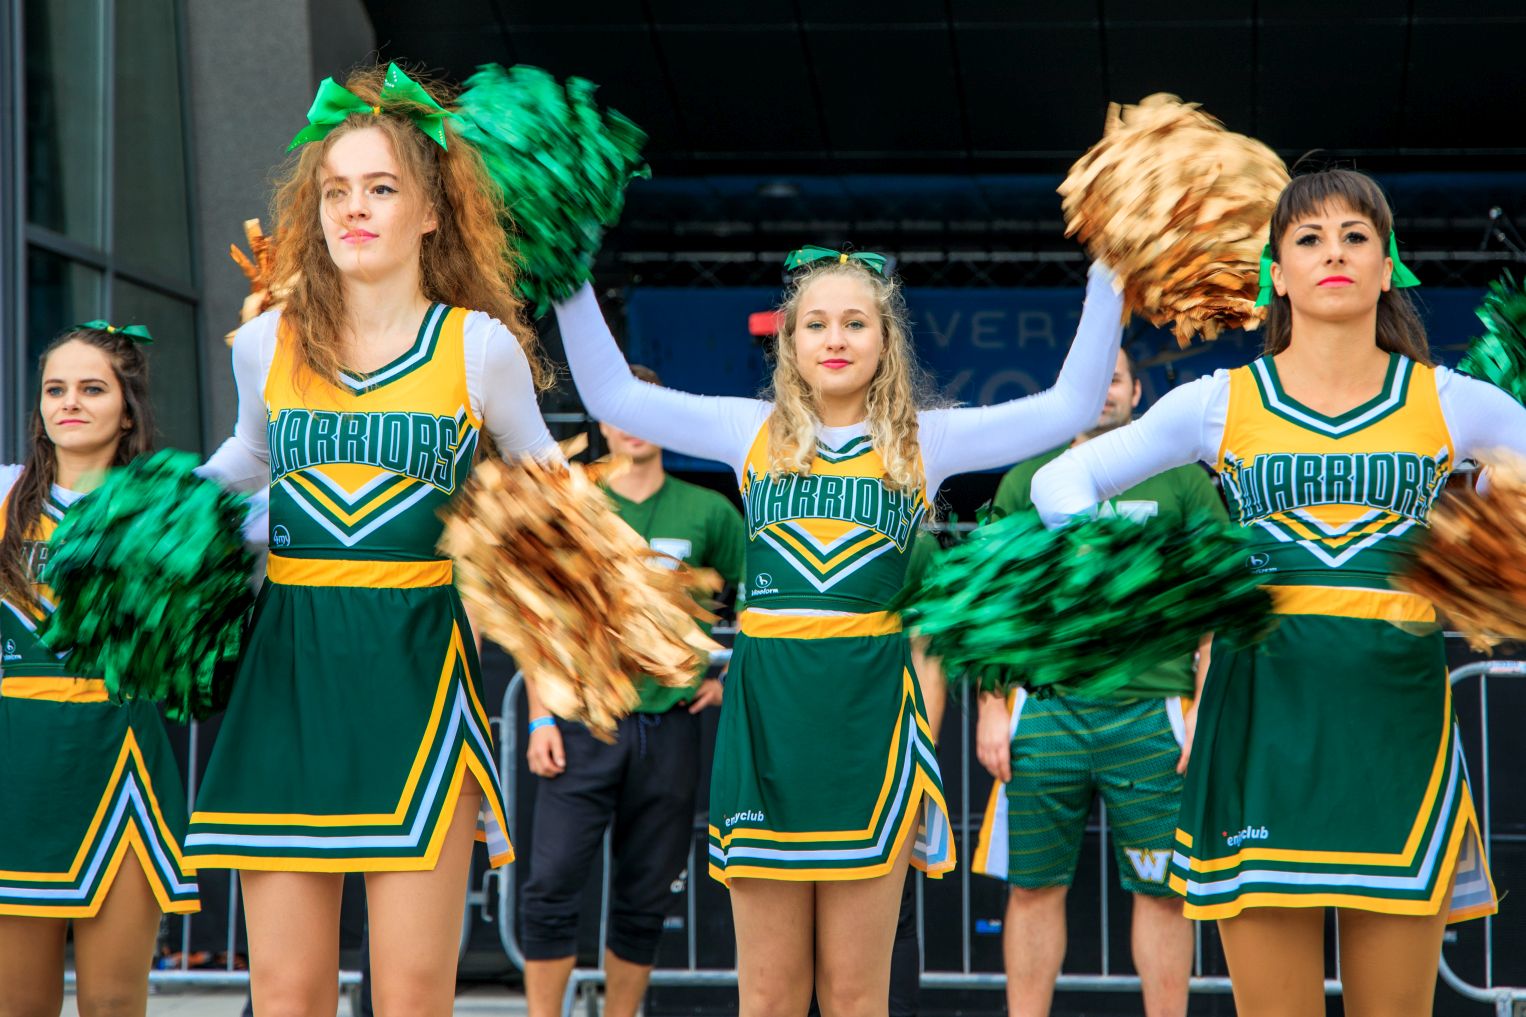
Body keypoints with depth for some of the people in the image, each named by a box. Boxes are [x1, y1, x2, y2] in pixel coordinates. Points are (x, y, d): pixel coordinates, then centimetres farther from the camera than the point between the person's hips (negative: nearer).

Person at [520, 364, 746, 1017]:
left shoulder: (708, 513, 7)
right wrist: (540, 719, -2)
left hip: (669, 724, 1)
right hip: (583, 721, -1)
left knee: (644, 900, 7)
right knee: (552, 885, -9)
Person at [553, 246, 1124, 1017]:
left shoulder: (922, 442, 6)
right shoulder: (752, 432, 10)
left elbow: (1070, 405, 2)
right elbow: (612, 394, 9)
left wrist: (1105, 277, -4)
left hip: (870, 707, -1)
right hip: (766, 702, 1)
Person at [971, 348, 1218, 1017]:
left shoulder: (1183, 480, 7)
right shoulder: (1027, 482, 11)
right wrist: (991, 709, 2)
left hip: (1150, 709, -1)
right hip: (1045, 707, 1)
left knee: (1161, 889, 1)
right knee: (1034, 886, 3)